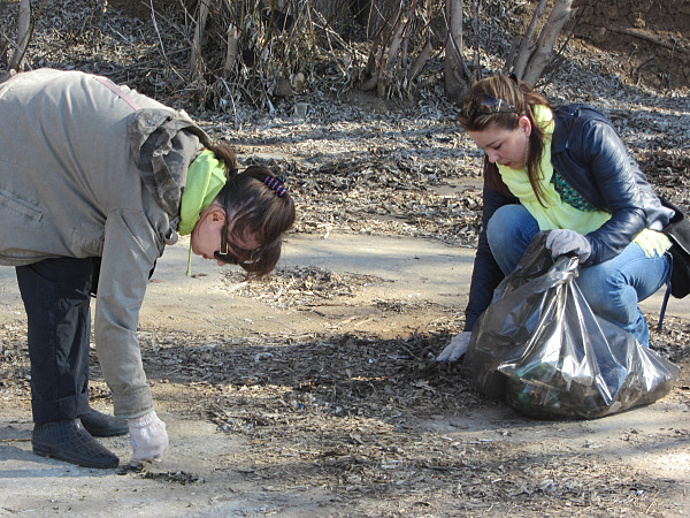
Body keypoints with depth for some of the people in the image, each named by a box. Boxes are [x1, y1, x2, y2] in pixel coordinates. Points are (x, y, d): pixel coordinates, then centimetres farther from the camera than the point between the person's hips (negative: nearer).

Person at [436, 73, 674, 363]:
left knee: (597, 282, -39)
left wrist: (589, 246, -47)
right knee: (504, 222, -22)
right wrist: (473, 327, -10)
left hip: (638, 244, -5)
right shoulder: (500, 168, -8)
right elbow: (490, 246, -4)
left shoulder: (589, 132, -25)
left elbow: (633, 211, -27)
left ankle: (633, 337, -4)